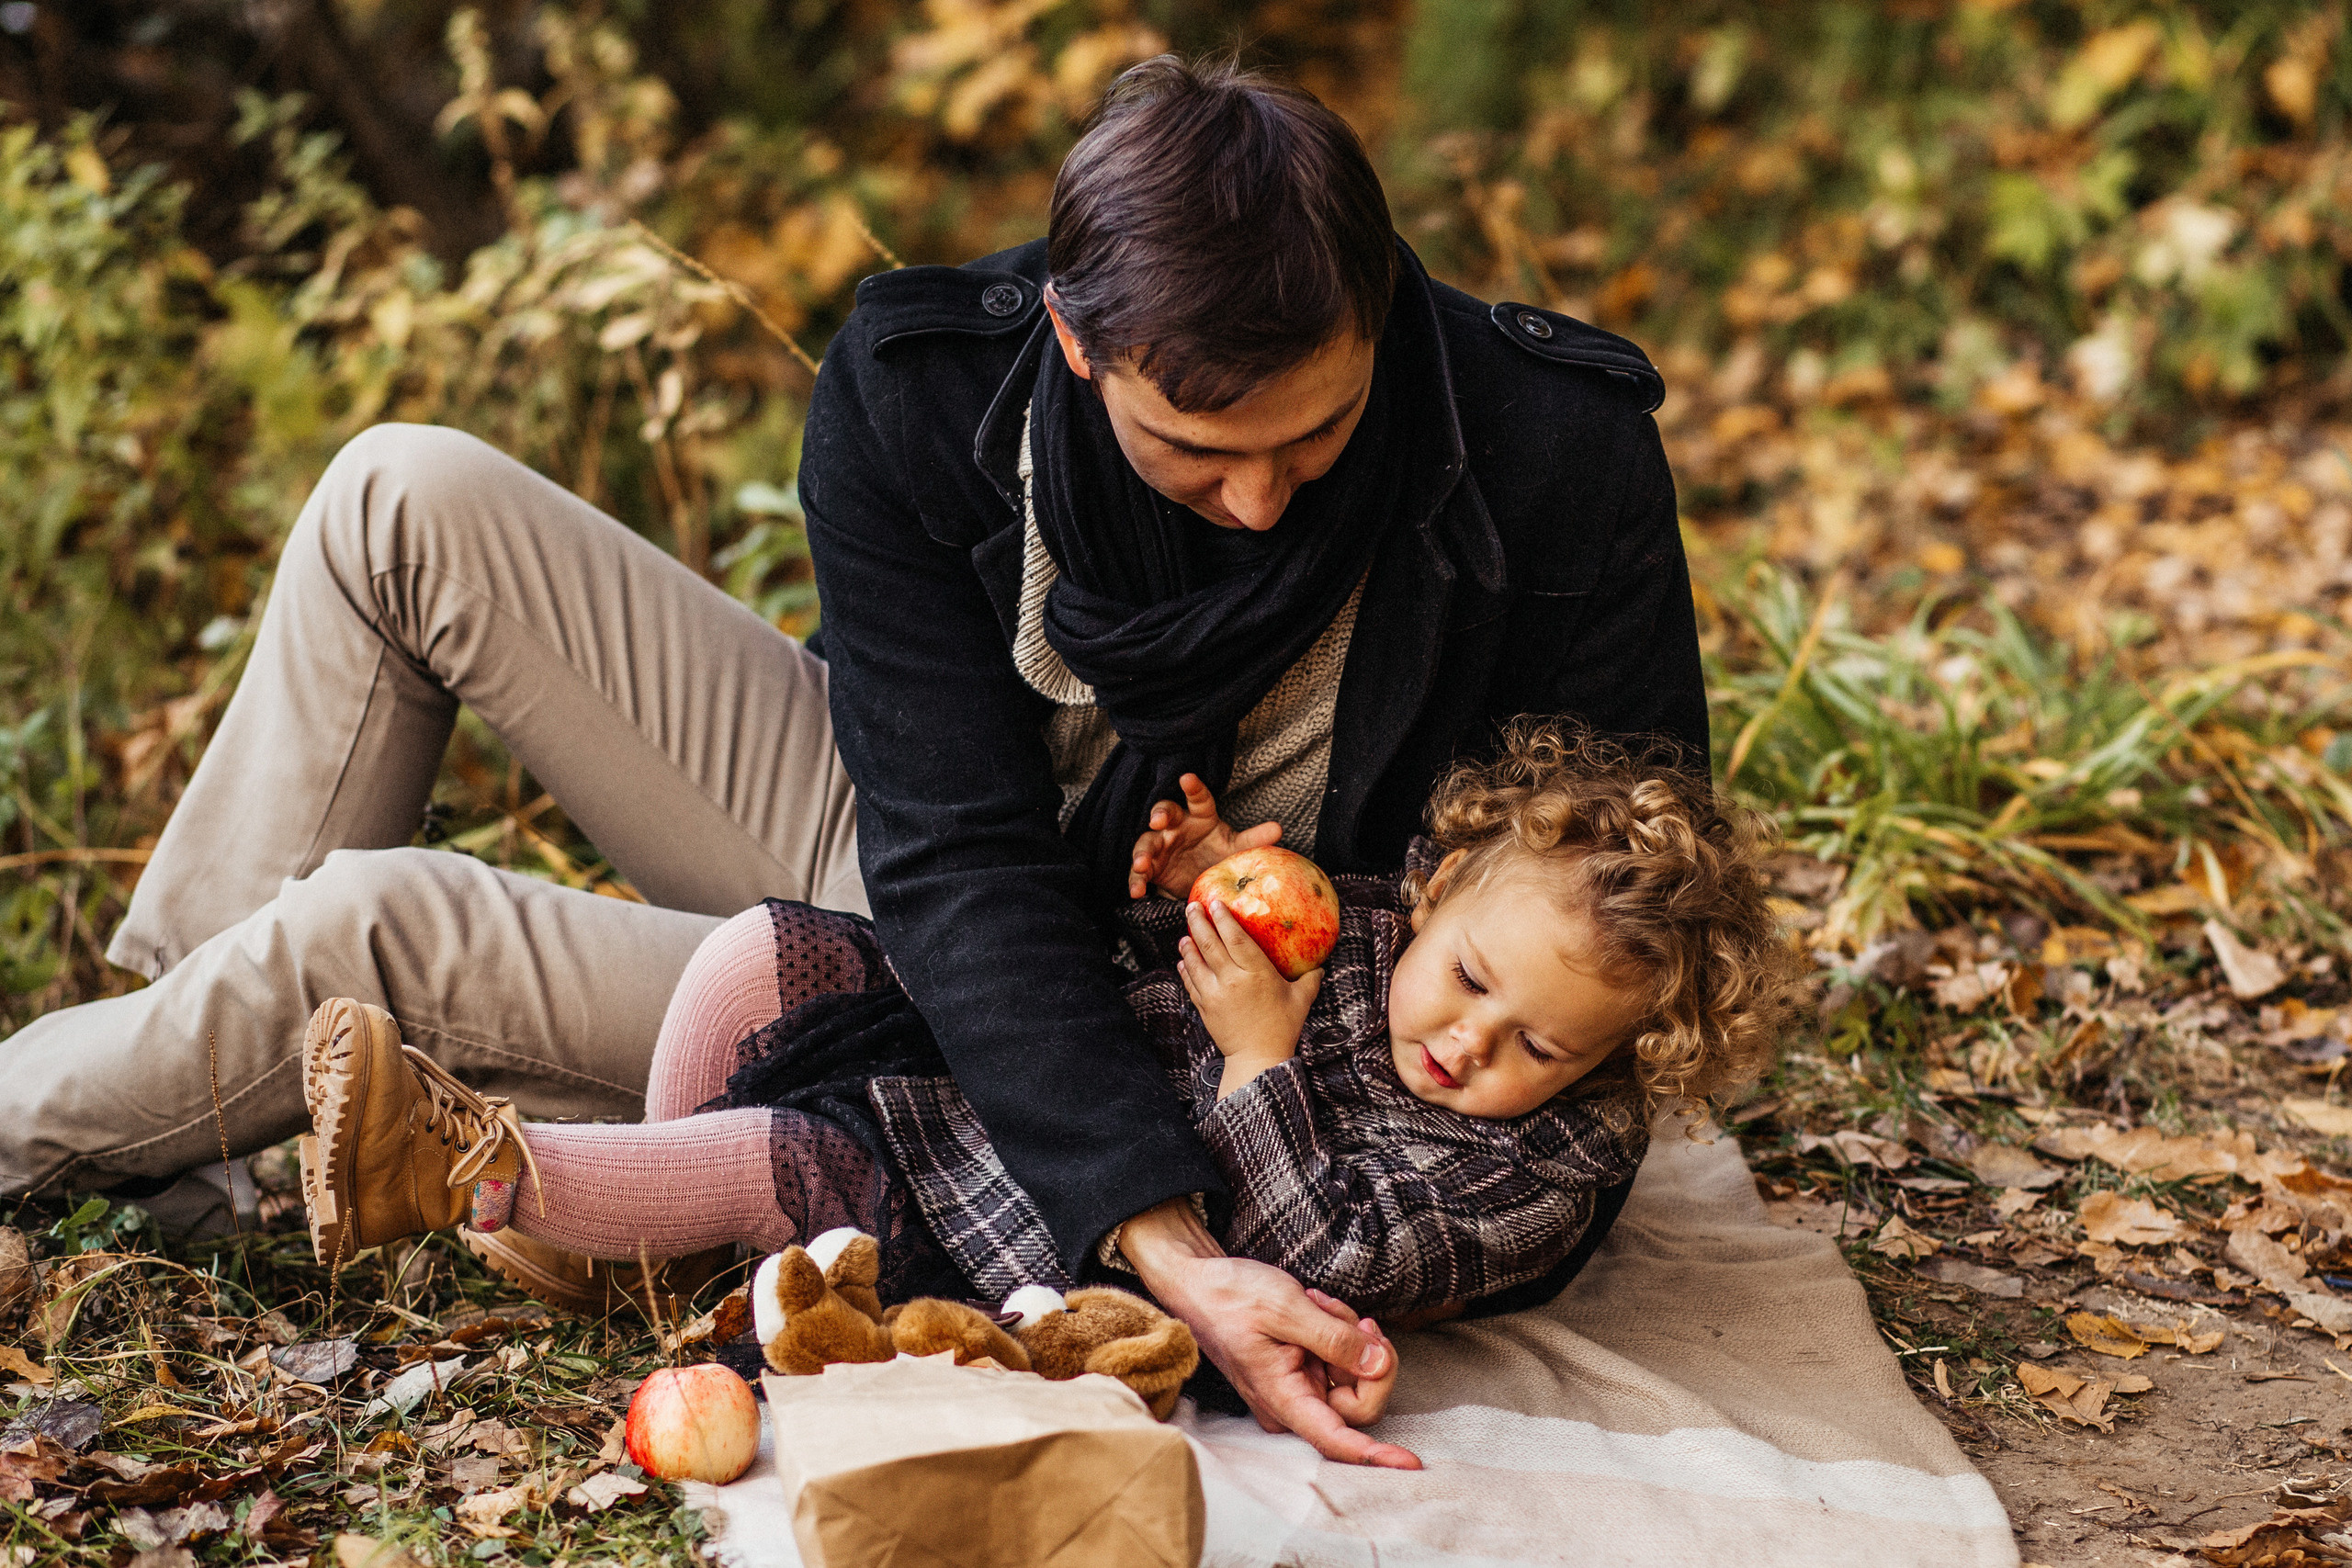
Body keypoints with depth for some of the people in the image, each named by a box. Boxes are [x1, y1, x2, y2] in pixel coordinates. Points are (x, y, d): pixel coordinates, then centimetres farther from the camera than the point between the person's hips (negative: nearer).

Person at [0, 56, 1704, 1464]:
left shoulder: (1561, 463, -28)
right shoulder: (913, 396, -23)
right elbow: (958, 851, -27)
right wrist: (1168, 1246, -38)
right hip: (910, 859, 4)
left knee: (366, 927, -15)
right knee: (405, 503, -11)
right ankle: (193, 1016, 7)